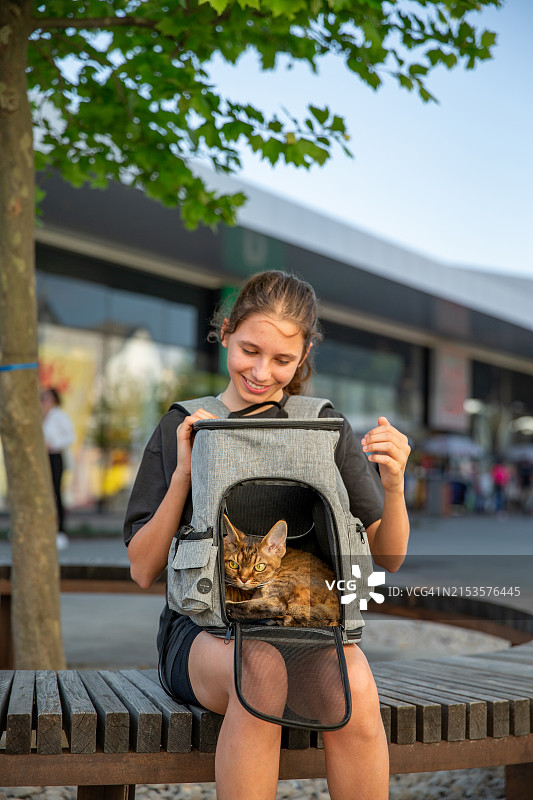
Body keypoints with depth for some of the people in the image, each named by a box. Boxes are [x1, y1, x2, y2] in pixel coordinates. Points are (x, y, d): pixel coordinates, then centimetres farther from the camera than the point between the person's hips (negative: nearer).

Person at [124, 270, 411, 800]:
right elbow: (143, 571, 3)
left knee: (353, 687, -33)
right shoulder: (182, 430, 7)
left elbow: (388, 558, 10)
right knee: (261, 676, -36)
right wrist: (184, 474, -9)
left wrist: (394, 486, -10)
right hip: (205, 627, -1)